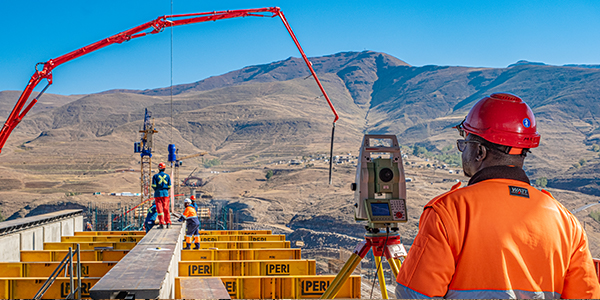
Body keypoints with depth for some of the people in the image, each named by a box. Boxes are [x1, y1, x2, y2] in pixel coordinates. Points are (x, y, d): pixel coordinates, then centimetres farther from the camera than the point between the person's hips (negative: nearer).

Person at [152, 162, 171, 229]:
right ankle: (168, 222, 8)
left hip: (158, 193, -2)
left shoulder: (155, 176, -3)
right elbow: (169, 186, 4)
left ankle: (162, 224, -6)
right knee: (166, 209, 9)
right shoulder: (167, 176, 3)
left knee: (159, 209, -1)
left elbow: (153, 186, -6)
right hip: (165, 193, 2)